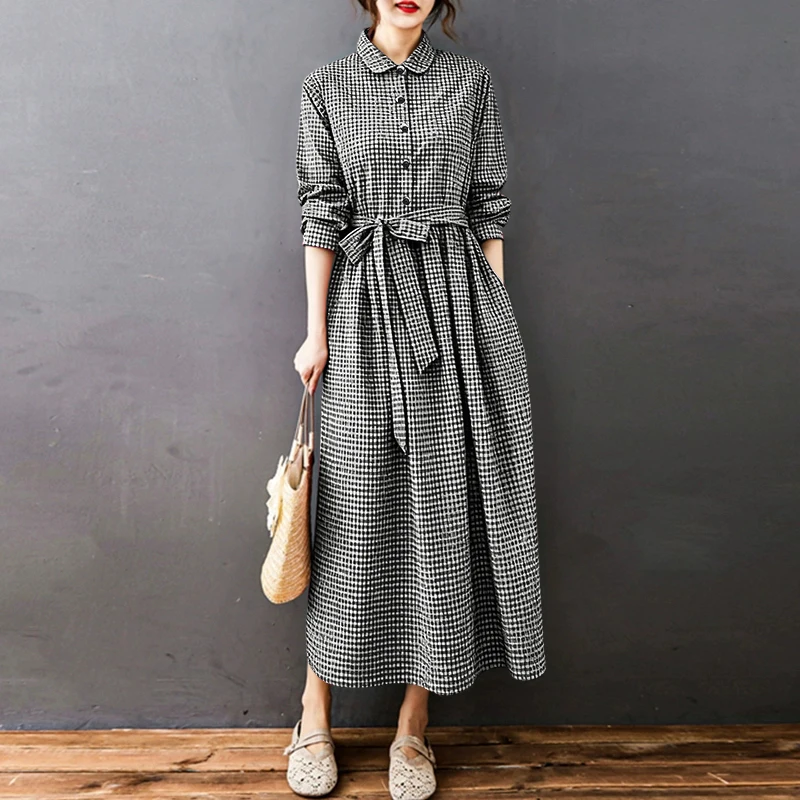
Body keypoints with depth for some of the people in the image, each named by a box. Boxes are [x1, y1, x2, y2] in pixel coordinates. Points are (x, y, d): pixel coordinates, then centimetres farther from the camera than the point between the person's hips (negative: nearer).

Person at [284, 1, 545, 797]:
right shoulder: (325, 87, 9)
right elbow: (320, 213, 3)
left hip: (458, 303, 2)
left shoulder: (470, 80, 12)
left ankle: (414, 726, 16)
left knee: (448, 505, 1)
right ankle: (315, 716, 18)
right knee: (361, 508, -1)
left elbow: (488, 208, 10)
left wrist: (492, 320, 5)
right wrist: (316, 331, -2)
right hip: (367, 309, -1)